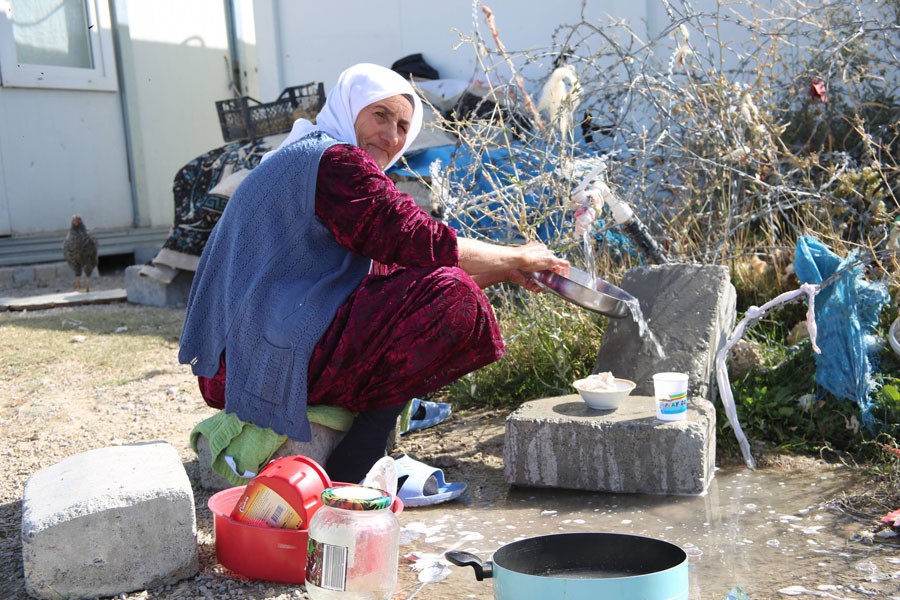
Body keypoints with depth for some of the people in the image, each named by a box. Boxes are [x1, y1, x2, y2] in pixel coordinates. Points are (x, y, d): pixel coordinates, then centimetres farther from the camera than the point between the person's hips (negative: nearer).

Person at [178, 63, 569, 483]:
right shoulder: (334, 160, -10)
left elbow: (399, 263, 19)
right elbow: (419, 243, -15)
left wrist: (502, 270, 13)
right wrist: (514, 260, 0)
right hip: (276, 364, -11)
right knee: (450, 296, -17)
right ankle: (346, 473, -10)